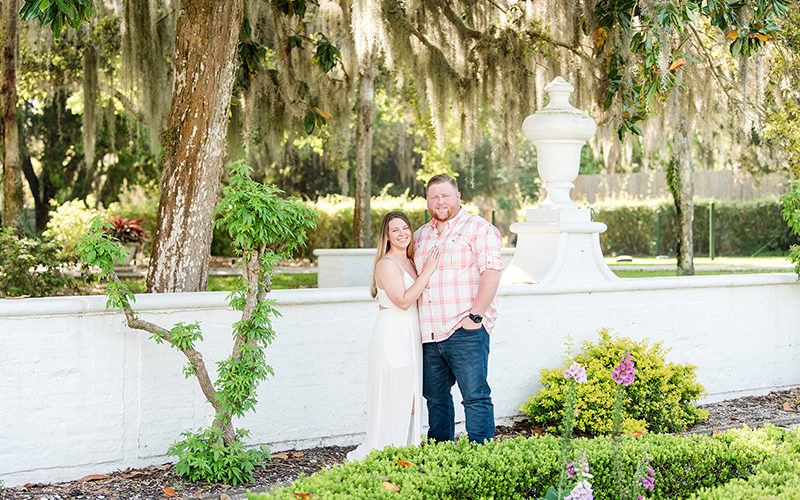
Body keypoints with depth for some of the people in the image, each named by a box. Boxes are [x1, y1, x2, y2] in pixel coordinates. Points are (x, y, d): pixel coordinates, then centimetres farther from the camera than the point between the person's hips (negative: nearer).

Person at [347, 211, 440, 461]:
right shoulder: (387, 264, -12)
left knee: (410, 398, 10)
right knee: (393, 397, -6)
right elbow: (403, 301, -20)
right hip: (392, 335, -9)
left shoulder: (409, 262, 15)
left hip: (410, 336, 9)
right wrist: (427, 272, -18)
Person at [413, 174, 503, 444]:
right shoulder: (420, 236, 19)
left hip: (466, 331, -6)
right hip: (429, 335, 7)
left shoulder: (478, 228, -1)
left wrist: (476, 315, -18)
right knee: (435, 398, 11)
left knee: (476, 397, -7)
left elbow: (492, 270, -11)